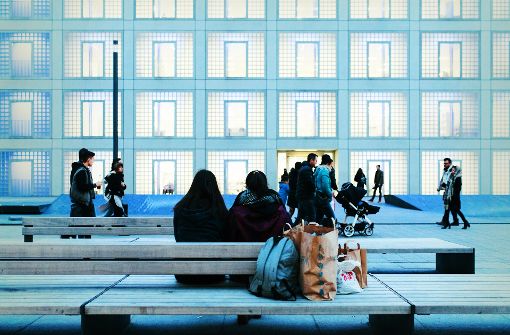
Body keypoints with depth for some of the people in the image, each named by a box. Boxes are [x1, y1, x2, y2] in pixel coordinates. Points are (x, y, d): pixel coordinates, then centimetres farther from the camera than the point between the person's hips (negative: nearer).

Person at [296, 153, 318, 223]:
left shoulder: (303, 168, 17)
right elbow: (311, 183, -21)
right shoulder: (307, 169, -15)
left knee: (301, 216, 15)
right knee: (311, 217, -7)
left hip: (301, 196, 10)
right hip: (307, 197, -10)